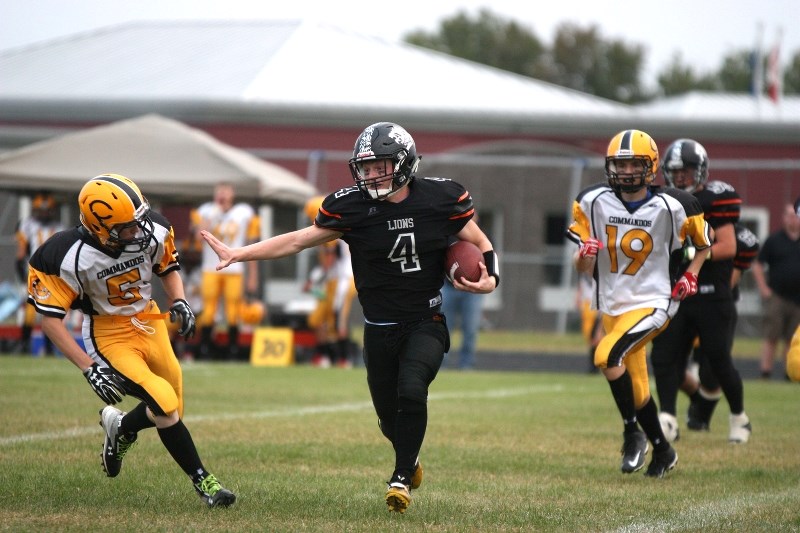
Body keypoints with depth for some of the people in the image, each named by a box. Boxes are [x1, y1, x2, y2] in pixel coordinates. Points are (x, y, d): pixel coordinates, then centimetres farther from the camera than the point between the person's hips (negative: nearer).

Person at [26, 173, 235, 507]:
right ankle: (201, 479, -3)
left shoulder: (153, 232, -14)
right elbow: (50, 317, -20)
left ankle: (121, 428, 37)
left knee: (171, 417, 5)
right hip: (110, 338, -5)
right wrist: (89, 368, -25)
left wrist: (179, 301, -11)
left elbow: (168, 266, 9)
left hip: (151, 323, 5)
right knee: (166, 407, -22)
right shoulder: (69, 258, -27)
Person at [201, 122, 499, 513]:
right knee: (389, 417, 8)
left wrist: (490, 280, -16)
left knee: (411, 392, -25)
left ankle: (402, 478, -8)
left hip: (426, 323, -2)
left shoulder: (440, 199, -8)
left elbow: (480, 244, 4)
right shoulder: (352, 206, -7)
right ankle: (409, 456, 43)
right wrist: (238, 254, -5)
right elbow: (299, 240, -1)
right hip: (381, 329, 2)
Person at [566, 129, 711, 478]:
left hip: (653, 302, -4)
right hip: (612, 305, 4)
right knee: (637, 391, 11)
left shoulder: (671, 207, -11)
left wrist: (691, 275, -4)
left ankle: (633, 432, -10)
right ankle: (663, 451, 32)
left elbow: (704, 242, 9)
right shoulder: (593, 202, -5)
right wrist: (584, 256, -23)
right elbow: (583, 268, -1)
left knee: (607, 356, -28)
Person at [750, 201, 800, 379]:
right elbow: (758, 265, 5)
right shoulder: (774, 240, 2)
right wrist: (763, 288, -5)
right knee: (771, 337, -8)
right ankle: (766, 371, -8)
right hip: (776, 296, -3)